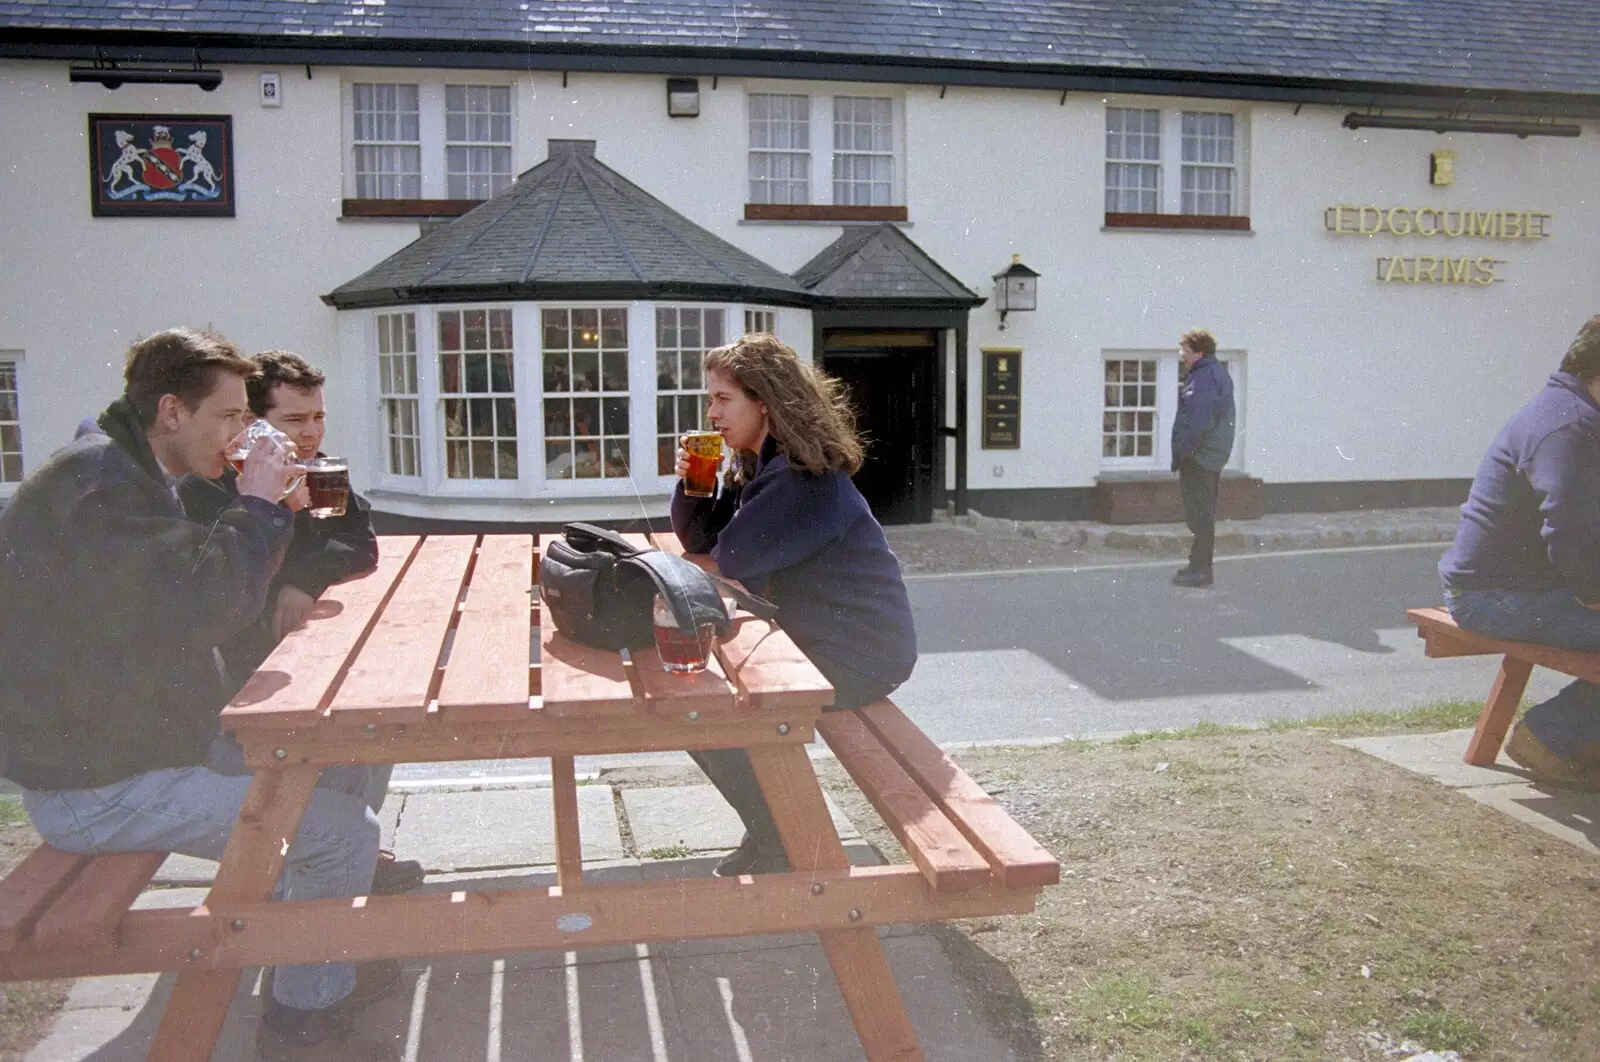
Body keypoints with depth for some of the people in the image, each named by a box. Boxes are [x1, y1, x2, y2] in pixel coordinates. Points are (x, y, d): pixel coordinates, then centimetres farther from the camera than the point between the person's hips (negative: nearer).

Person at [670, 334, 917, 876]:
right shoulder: (759, 466, 9)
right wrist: (689, 480, -7)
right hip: (816, 637, 10)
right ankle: (771, 831, 23)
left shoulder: (806, 476, -23)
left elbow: (734, 557, -26)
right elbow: (699, 537, 11)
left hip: (861, 657, -10)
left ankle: (776, 846, 8)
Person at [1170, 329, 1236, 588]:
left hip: (1198, 458, -11)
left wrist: (1182, 451, -19)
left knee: (1199, 515, -5)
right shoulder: (1218, 374, 16)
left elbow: (1200, 422, -26)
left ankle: (1200, 569, -1)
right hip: (1213, 457, 11)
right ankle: (1201, 566, 24)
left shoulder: (1203, 379, -18)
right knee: (1204, 514, 16)